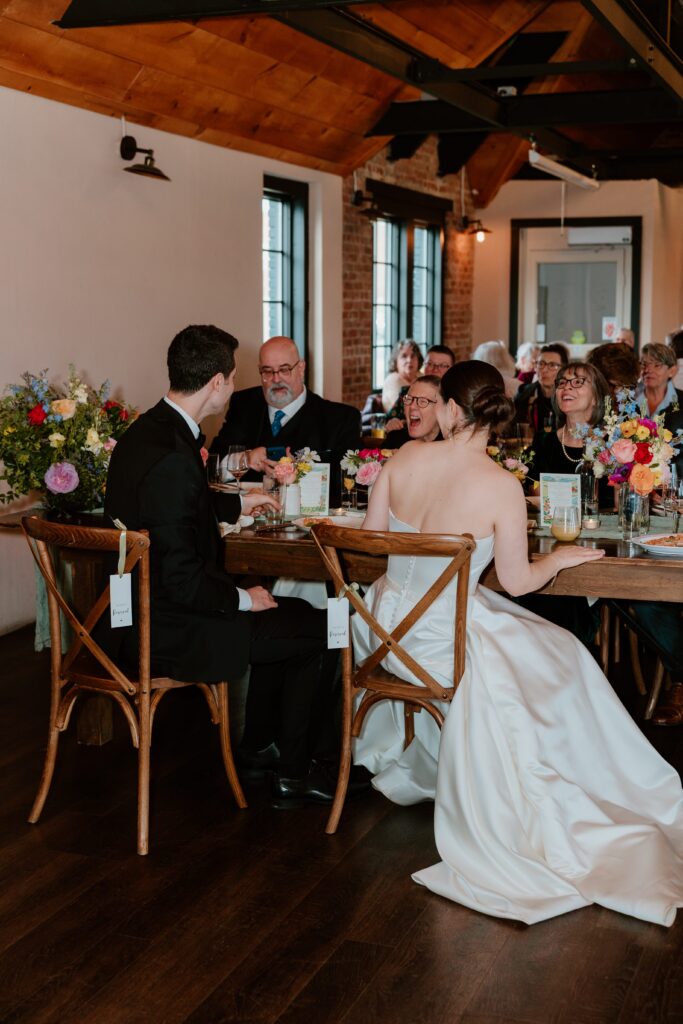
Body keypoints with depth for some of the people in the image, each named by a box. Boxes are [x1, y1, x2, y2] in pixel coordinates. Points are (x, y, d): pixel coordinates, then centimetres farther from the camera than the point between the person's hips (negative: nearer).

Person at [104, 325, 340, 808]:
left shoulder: (148, 429, 3)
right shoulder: (171, 456, -28)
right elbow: (183, 580, -28)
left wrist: (239, 503, 33)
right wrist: (242, 598, -12)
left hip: (144, 611, 10)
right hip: (169, 632, -10)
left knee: (286, 612, 23)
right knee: (314, 630, 2)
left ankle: (260, 744, 35)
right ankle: (294, 772, 16)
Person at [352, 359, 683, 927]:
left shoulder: (406, 456, -10)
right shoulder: (502, 487, -20)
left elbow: (371, 535, 2)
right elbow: (518, 580, -11)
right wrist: (561, 557, 9)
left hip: (387, 629, 5)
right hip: (444, 641, -5)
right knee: (560, 658, 21)